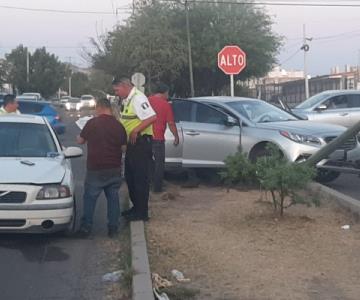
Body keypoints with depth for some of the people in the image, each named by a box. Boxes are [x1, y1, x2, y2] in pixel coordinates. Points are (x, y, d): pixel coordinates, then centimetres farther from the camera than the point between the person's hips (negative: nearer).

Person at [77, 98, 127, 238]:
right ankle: (113, 228, 13)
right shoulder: (118, 125, 0)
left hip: (95, 168, -3)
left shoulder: (92, 123, -8)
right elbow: (124, 147, 6)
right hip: (114, 169, 3)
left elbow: (80, 140, 4)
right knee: (113, 197, 12)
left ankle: (86, 227, 10)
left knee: (90, 198, 8)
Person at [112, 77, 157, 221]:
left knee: (140, 178, -3)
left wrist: (135, 130, -26)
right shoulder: (126, 100, 12)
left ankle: (142, 212, 5)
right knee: (130, 177, 17)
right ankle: (136, 207, 29)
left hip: (140, 143, -10)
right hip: (131, 143, 10)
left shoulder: (138, 98, -17)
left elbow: (152, 117, -28)